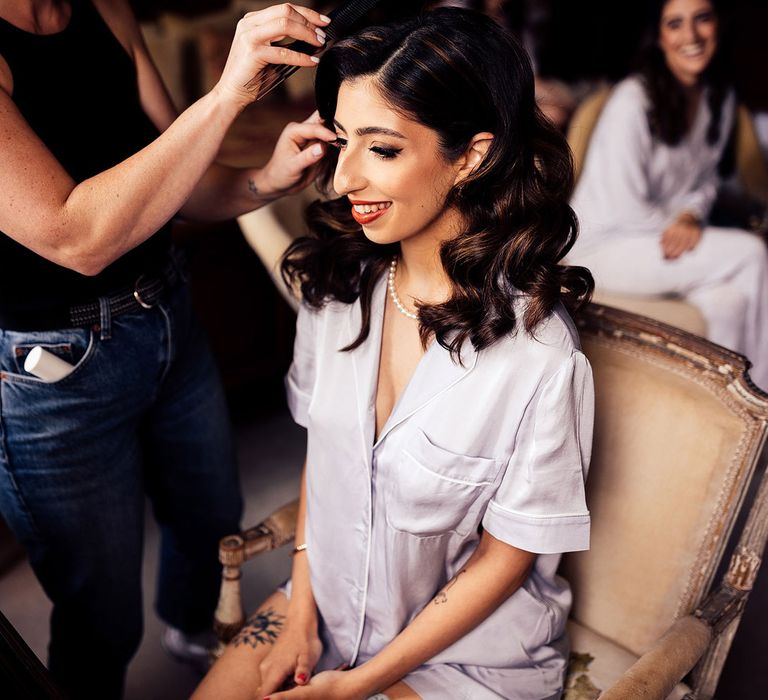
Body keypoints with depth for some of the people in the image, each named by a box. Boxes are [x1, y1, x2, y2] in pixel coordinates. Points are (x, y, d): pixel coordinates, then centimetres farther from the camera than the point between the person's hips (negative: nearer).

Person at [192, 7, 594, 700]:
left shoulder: (540, 357, -27)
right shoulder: (338, 281, -11)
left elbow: (503, 559, -15)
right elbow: (321, 447, 2)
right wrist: (301, 600, -1)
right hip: (327, 598, 4)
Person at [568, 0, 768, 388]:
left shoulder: (720, 97, 5)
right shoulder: (633, 101, -18)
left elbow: (706, 178, 12)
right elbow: (625, 208, -19)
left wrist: (691, 216, -8)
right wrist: (678, 227, -11)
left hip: (666, 236, 6)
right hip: (605, 245, -6)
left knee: (729, 301, -23)